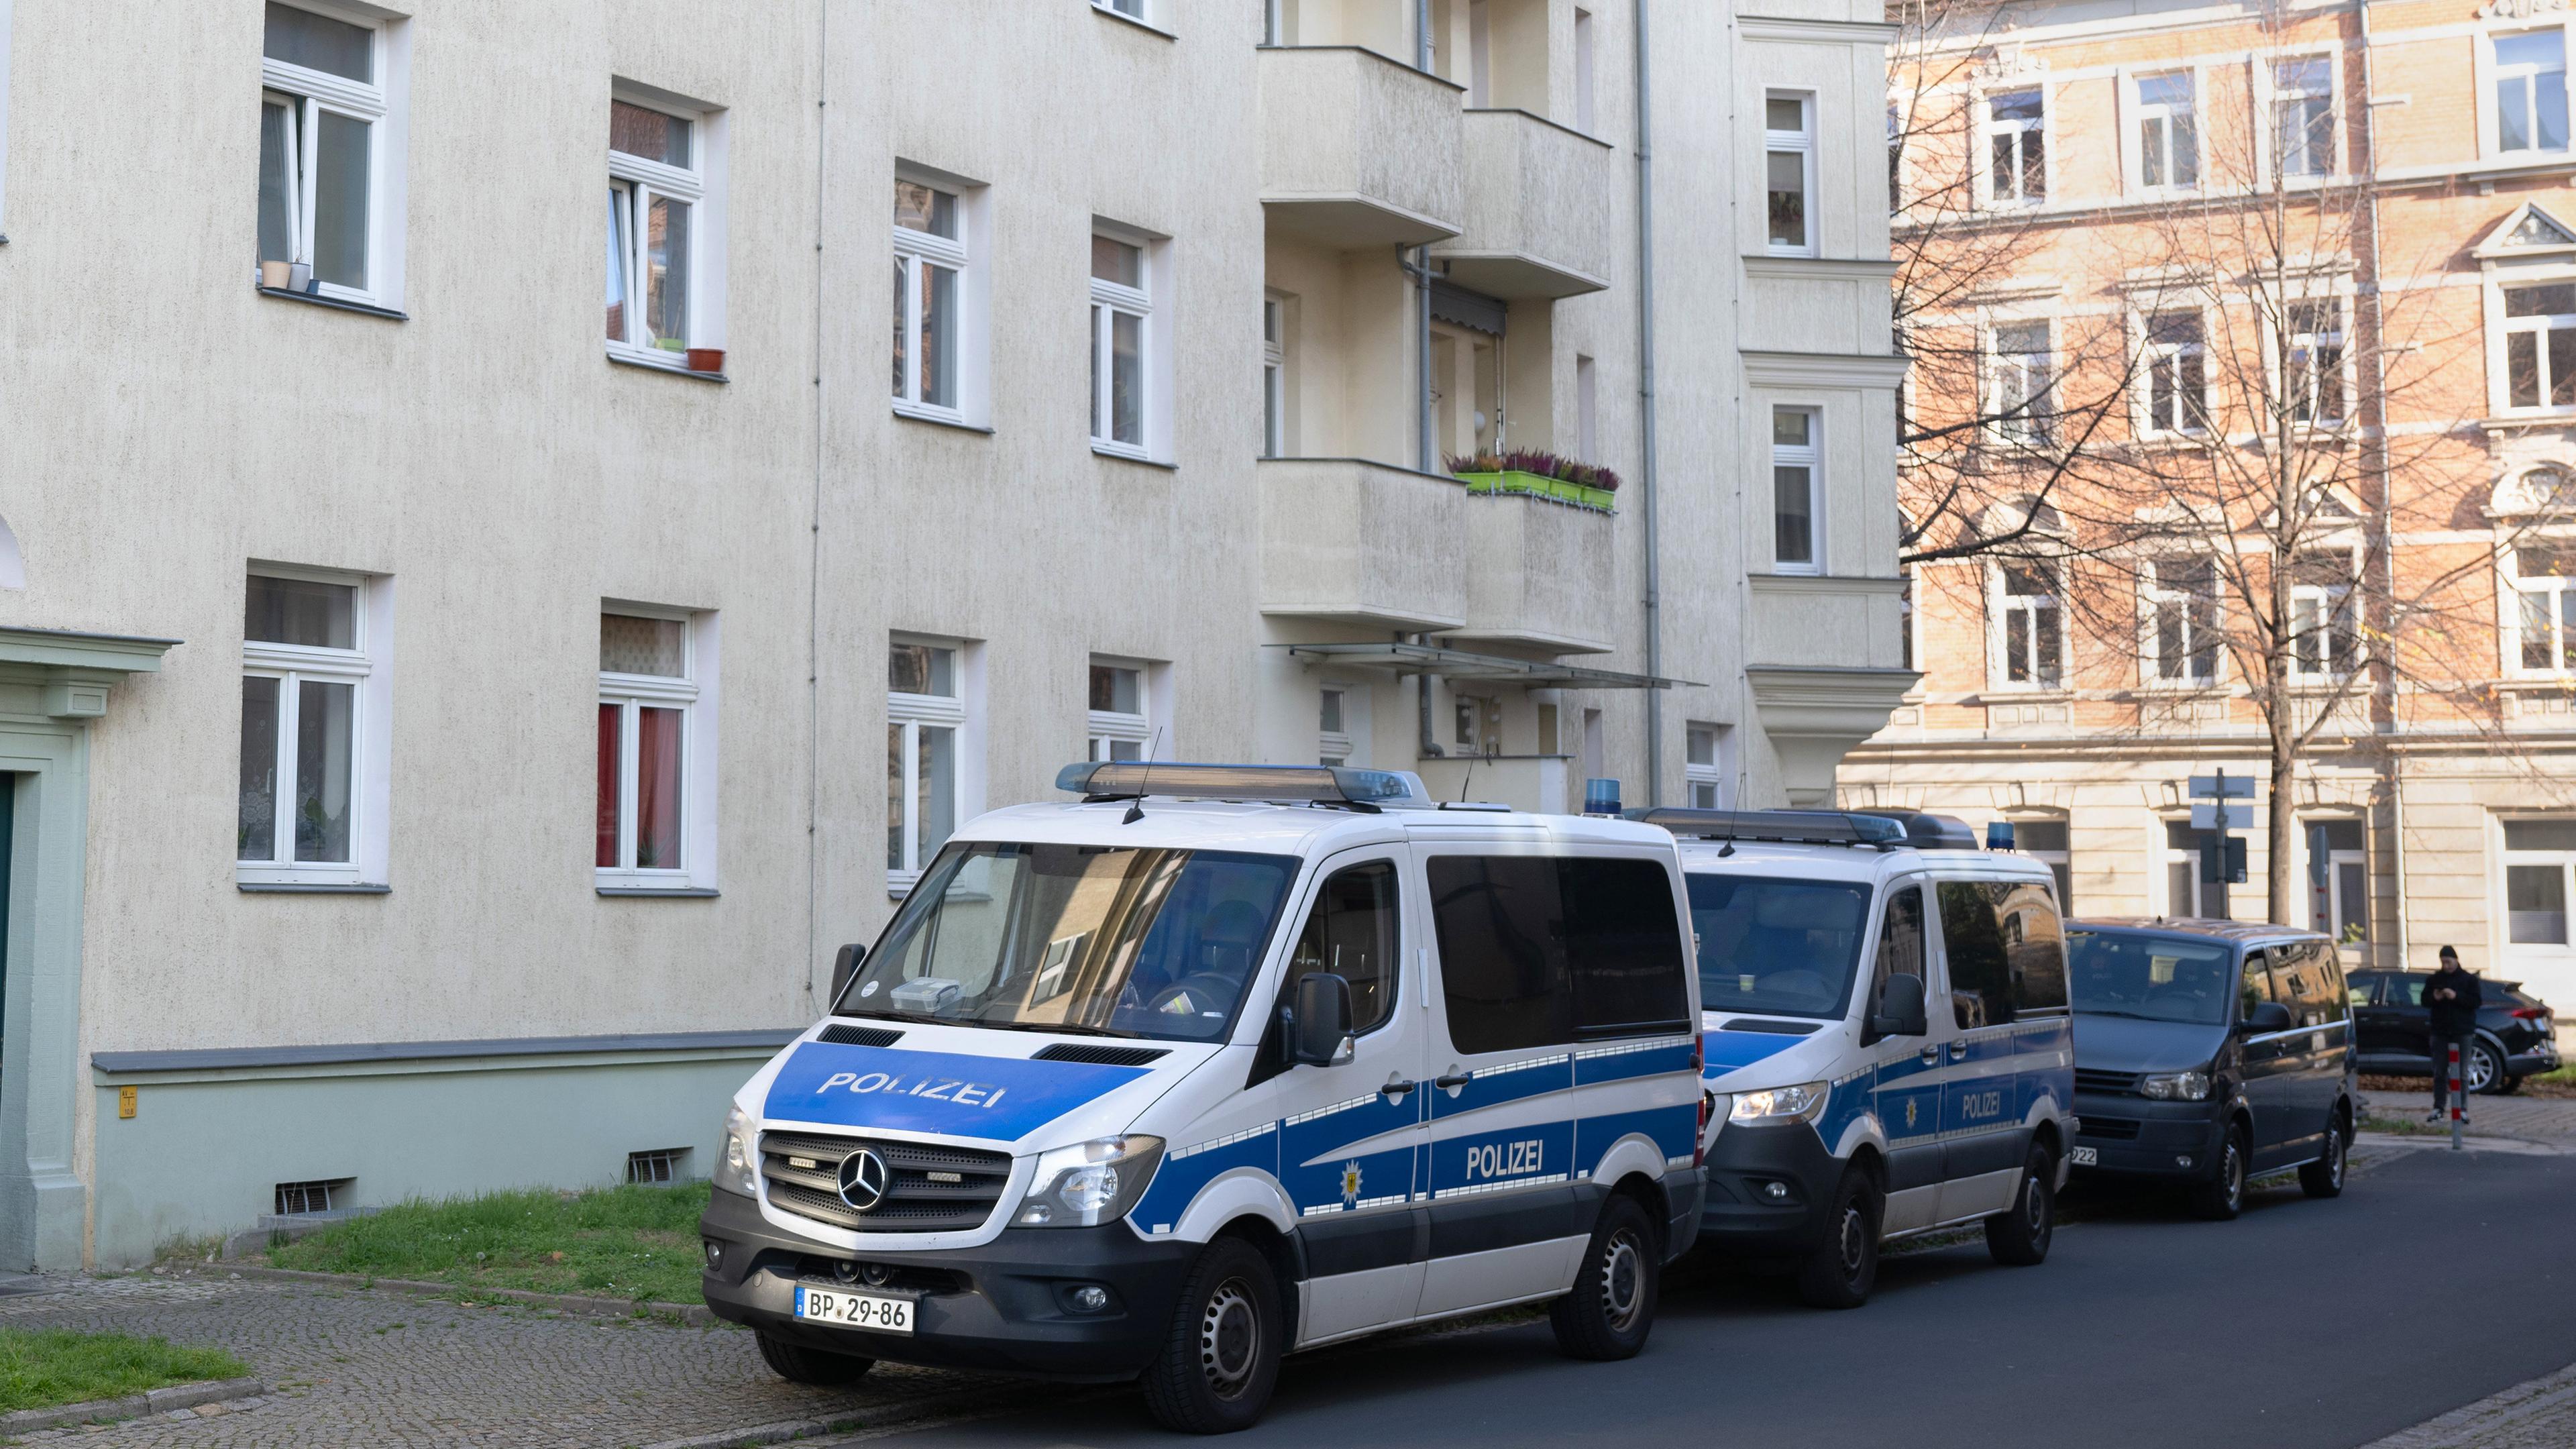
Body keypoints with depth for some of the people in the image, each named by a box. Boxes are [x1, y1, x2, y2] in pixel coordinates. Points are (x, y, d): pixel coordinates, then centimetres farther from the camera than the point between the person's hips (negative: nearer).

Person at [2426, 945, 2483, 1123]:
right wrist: (2434, 998, -13)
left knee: (2462, 1073, -1)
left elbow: (2476, 1002, -7)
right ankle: (2439, 1108, 8)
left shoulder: (2469, 980, 1)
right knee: (2439, 1072, 3)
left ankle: (2462, 1109, 2)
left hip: (2462, 1032, -3)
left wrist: (2456, 996, -19)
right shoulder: (2435, 979, 8)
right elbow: (2424, 1000, 8)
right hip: (2440, 1032, 3)